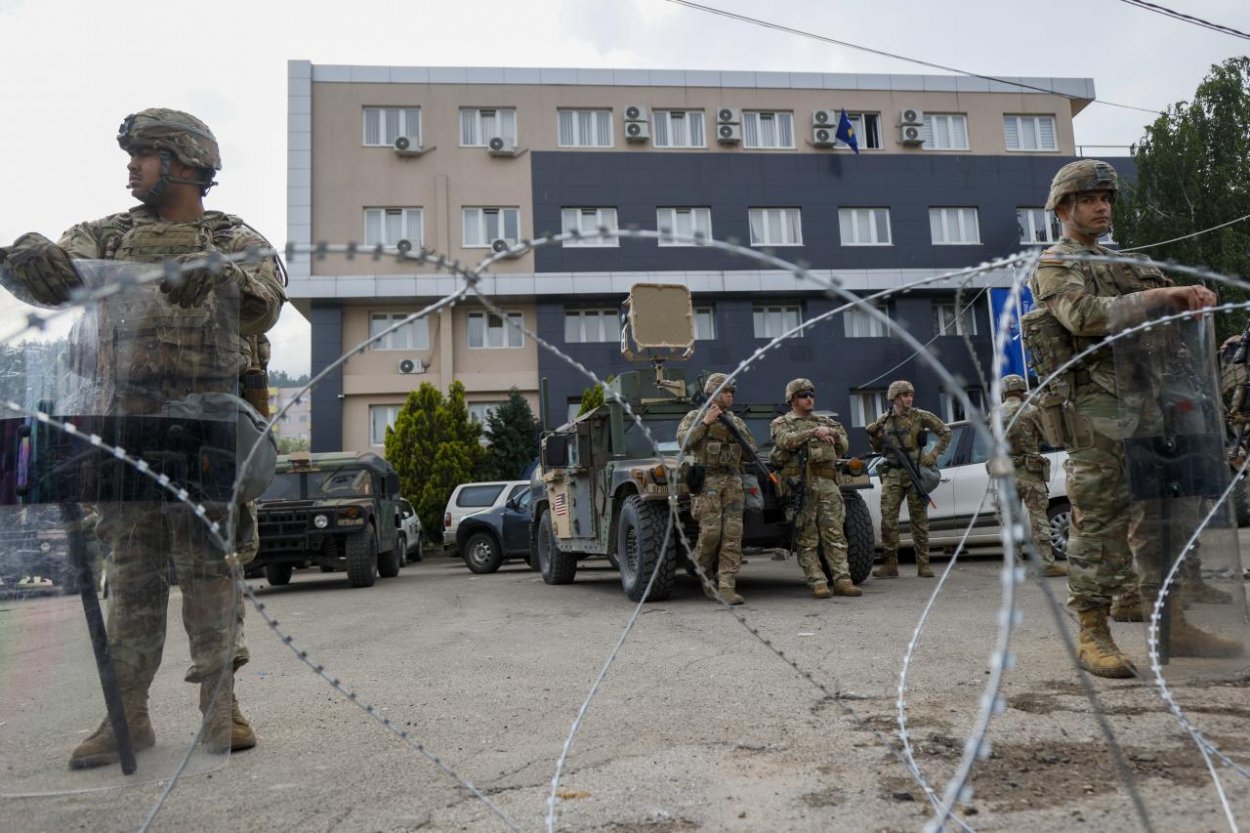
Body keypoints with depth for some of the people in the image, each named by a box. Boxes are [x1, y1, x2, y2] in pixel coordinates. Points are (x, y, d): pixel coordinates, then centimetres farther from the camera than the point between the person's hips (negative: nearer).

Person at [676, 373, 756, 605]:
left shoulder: (736, 421, 19)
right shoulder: (695, 416, 4)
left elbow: (752, 448, 18)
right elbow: (683, 441, -12)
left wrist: (737, 432, 2)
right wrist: (705, 422, -14)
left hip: (732, 480, 4)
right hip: (706, 480, -4)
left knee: (732, 534, -6)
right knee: (711, 532, -12)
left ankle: (727, 586, -6)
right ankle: (704, 574, 15)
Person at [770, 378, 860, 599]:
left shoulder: (826, 421, 23)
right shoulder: (781, 423, 11)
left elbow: (844, 447, 15)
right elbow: (787, 440, -11)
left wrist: (832, 433, -2)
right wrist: (814, 432, -15)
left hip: (827, 484, 3)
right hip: (800, 484, -3)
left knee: (835, 535, -1)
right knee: (806, 539, -3)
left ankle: (843, 581, 0)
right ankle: (818, 584, -1)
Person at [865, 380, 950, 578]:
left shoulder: (921, 416, 1)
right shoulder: (883, 420, 7)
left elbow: (945, 433, 6)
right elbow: (878, 448, 15)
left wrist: (934, 454, -5)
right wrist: (872, 435, -4)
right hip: (892, 475, 2)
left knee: (919, 519, 3)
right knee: (888, 518, -5)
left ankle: (923, 565, 9)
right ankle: (890, 564, 1)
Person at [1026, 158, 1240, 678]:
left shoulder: (1120, 263, 26)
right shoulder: (1054, 266, 0)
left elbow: (1168, 304, 22)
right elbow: (1086, 316, -18)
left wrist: (1192, 295, 0)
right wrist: (1159, 295, -17)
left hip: (1146, 401, 8)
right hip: (1097, 405, -8)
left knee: (1158, 515, 9)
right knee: (1099, 520, -8)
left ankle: (1174, 627, 16)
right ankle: (1092, 634, -2)